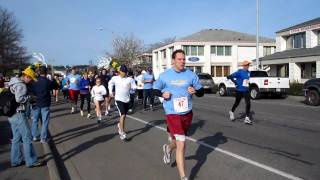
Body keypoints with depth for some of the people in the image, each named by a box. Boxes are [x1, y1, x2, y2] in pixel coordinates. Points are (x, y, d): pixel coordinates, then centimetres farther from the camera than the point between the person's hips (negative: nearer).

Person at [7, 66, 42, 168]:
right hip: (19, 115, -10)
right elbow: (19, 98, -27)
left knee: (16, 138, 15)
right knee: (27, 138, -3)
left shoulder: (13, 83, 15)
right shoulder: (21, 85, -15)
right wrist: (29, 97, -13)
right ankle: (31, 161, 3)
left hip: (12, 115, 10)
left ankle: (16, 160, 22)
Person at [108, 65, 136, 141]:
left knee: (124, 115, 16)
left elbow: (134, 87, -7)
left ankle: (120, 125, 45)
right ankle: (122, 132, -10)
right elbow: (110, 83, 19)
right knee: (122, 115, -16)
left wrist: (131, 86, -28)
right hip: (119, 99, -3)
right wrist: (110, 91, 13)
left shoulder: (129, 79, -2)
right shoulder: (115, 78, -1)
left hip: (127, 100, 3)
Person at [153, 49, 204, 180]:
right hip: (173, 113, -4)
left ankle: (168, 148, 59)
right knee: (181, 145, -11)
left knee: (179, 141, 23)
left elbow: (201, 92, 5)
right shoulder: (164, 75, -4)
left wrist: (195, 91, -17)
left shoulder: (191, 75, 0)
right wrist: (162, 94, -13)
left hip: (187, 113, 4)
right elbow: (155, 89, 8)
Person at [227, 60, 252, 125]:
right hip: (239, 90, -5)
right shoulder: (239, 72, -13)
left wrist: (248, 83, 12)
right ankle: (232, 112, 42)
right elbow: (229, 76, -16)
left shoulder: (248, 72, 6)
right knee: (237, 103, 12)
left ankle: (247, 118, -5)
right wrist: (236, 83, -16)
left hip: (246, 90, 5)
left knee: (248, 103, -8)